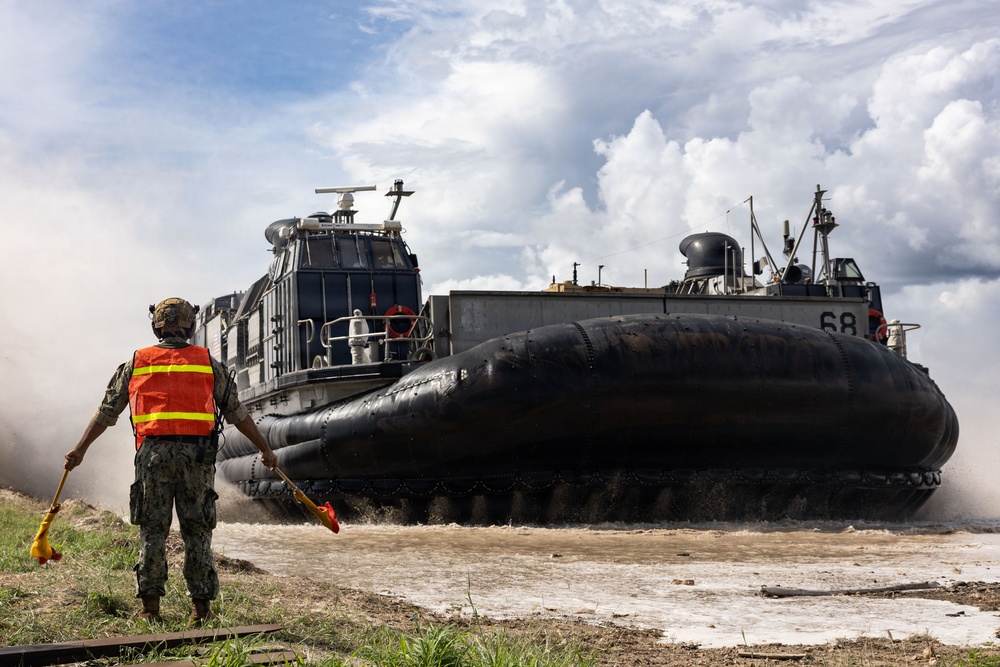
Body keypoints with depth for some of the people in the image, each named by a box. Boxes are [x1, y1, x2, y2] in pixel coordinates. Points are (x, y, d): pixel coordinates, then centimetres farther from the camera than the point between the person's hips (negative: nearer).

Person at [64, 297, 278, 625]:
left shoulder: (136, 363, 12)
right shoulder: (208, 363, 12)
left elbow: (107, 411, 15)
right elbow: (237, 413, 14)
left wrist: (80, 449, 24)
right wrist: (265, 449, 22)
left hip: (153, 453, 0)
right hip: (197, 454, 0)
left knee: (152, 530, 6)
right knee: (197, 530, 5)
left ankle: (150, 605, 6)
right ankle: (201, 605, 6)